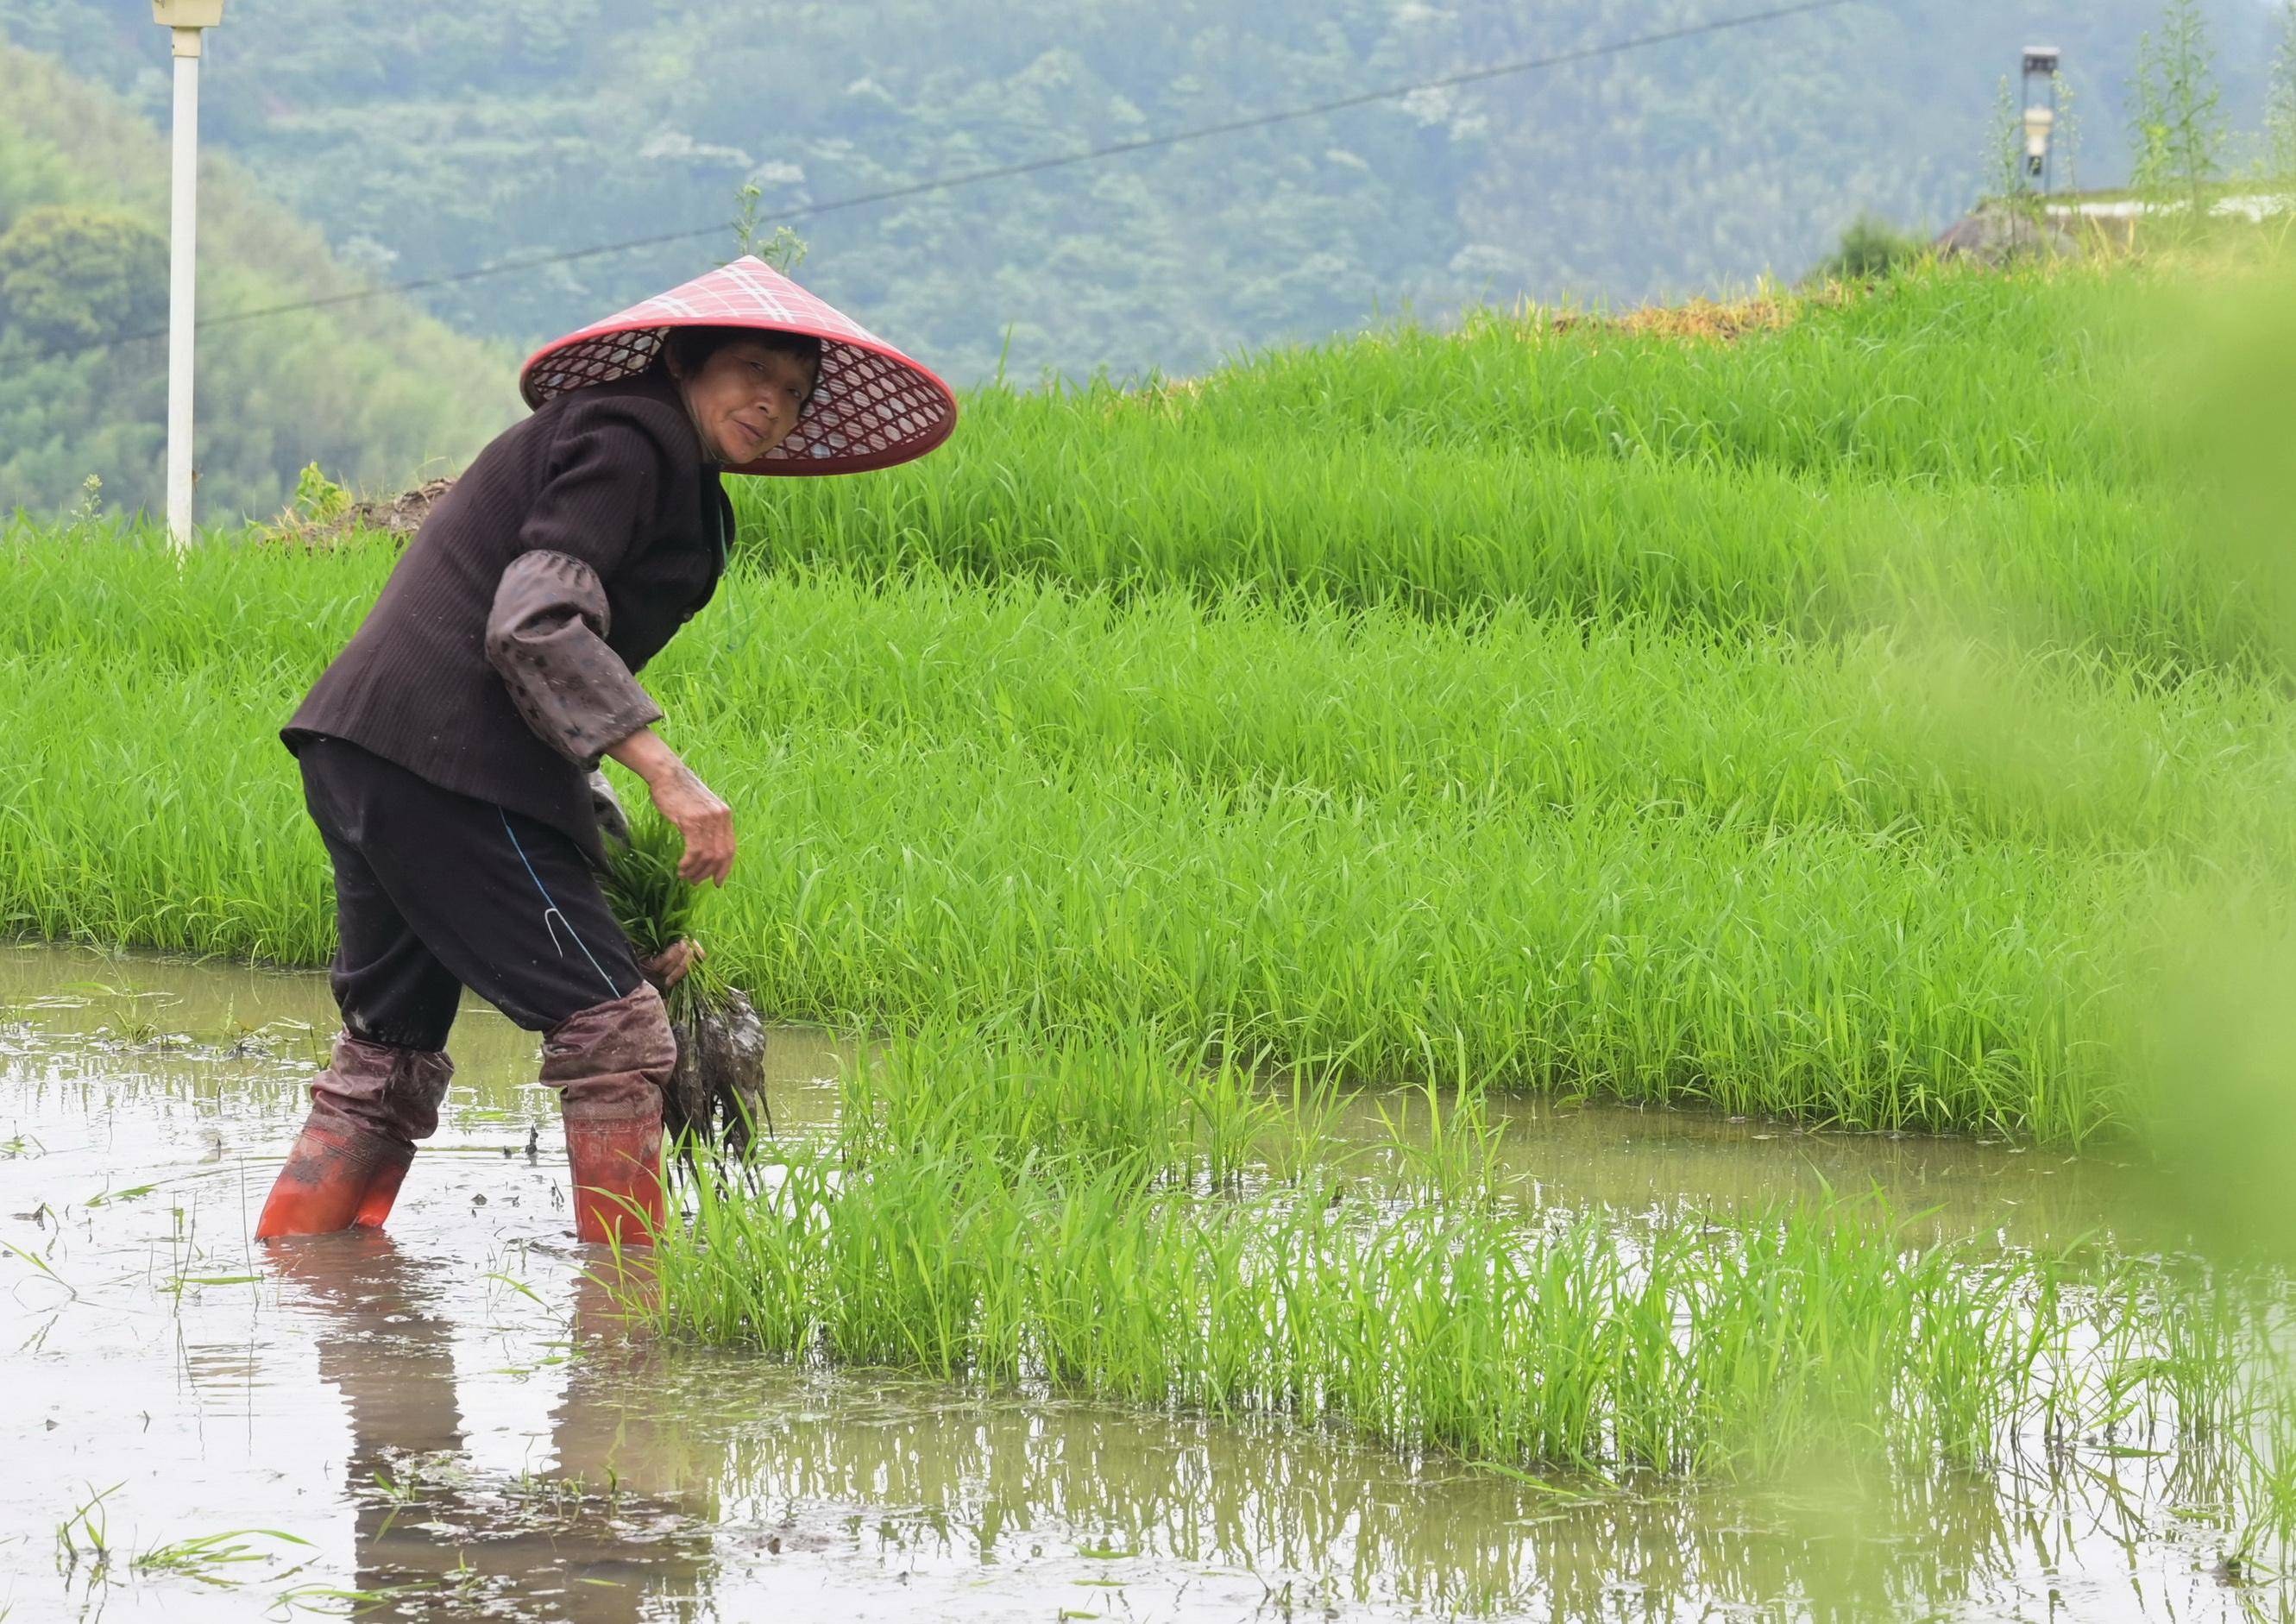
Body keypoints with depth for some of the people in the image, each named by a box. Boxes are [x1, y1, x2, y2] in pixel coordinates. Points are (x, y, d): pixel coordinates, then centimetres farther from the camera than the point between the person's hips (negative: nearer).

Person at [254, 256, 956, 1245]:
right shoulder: (626, 440, -6)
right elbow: (535, 626, -20)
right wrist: (666, 773, -23)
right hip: (444, 757, -10)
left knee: (389, 1052, 18)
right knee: (610, 1027, -7)